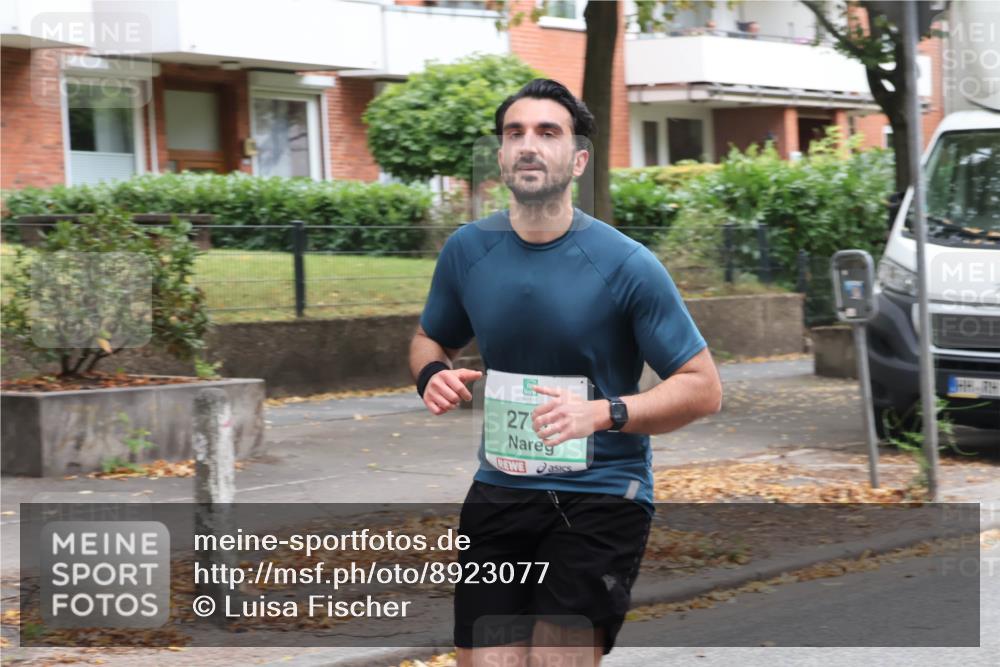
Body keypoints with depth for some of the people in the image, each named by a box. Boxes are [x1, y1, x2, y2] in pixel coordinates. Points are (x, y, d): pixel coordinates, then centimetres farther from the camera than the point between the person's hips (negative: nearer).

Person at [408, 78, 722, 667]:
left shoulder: (626, 265, -11)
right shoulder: (467, 250, 0)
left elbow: (703, 388, -9)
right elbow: (430, 339, 19)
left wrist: (603, 414, -23)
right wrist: (434, 374, -5)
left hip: (602, 494, -3)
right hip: (500, 491, 4)